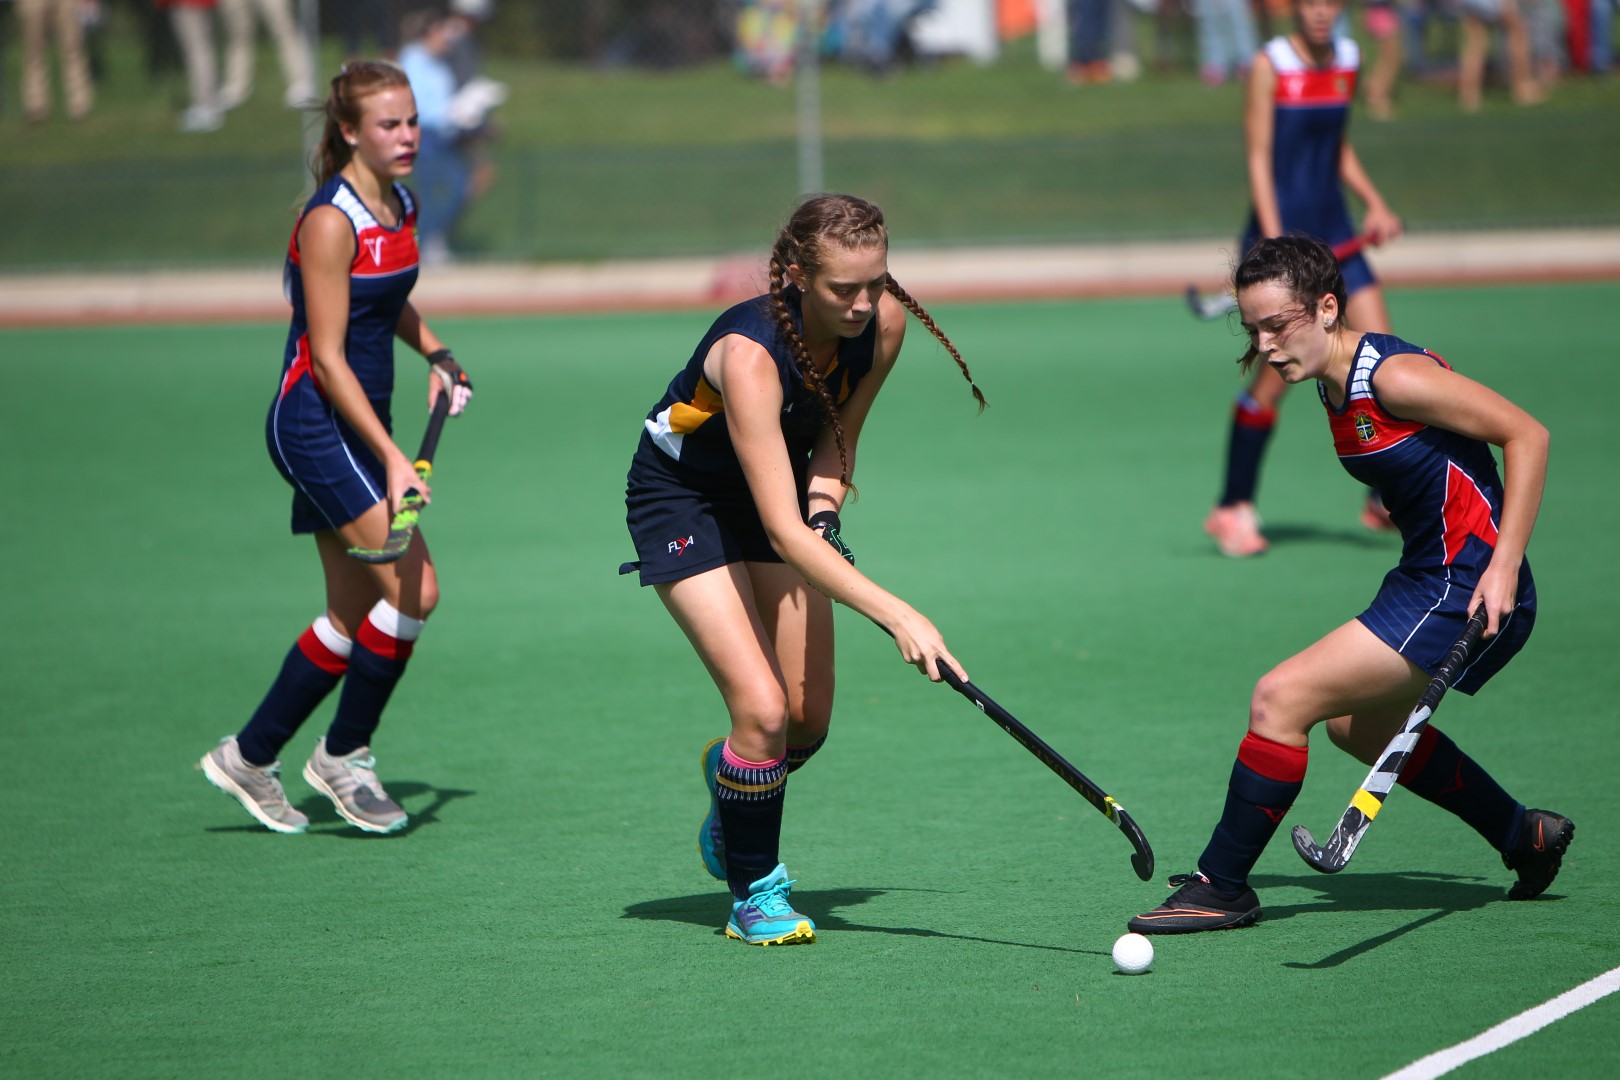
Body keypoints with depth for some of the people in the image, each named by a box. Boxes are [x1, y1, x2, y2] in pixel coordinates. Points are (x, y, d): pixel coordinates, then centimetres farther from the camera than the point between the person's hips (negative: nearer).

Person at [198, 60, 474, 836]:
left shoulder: (400, 208, 8)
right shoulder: (331, 221, -17)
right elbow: (326, 357, -18)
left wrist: (436, 355, 9)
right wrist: (392, 458, -22)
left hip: (362, 424, 9)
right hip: (317, 424, -9)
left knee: (355, 614, 11)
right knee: (413, 590, -15)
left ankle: (250, 755, 23)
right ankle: (342, 755, 1)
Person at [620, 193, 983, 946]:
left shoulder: (883, 322, -19)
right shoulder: (749, 354, -38)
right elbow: (783, 532, -41)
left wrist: (826, 488, -18)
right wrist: (895, 614, -47)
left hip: (787, 487, 6)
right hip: (684, 497, -6)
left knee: (809, 721, 4)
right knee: (764, 711, -18)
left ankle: (729, 775, 39)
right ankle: (755, 894, 3)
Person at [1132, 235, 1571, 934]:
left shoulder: (1394, 376, -20)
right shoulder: (1335, 386, 7)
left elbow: (1526, 434, -20)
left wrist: (1504, 565, -25)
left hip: (1467, 589, -11)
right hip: (1424, 581, 11)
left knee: (1280, 700, -14)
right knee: (1358, 724, 29)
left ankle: (1221, 887, -3)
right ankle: (1526, 837, 41)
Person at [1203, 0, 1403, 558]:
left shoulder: (1347, 60, 9)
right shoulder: (1270, 65, -9)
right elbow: (1259, 158, -12)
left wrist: (1375, 204, 8)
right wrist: (1275, 241, -20)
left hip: (1333, 232, 6)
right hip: (1282, 230, -6)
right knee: (1275, 375, -6)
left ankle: (1384, 499, 8)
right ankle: (1233, 508, 8)